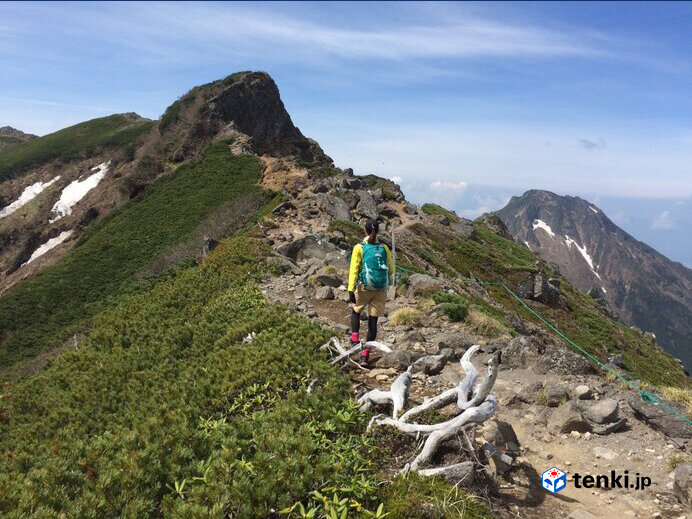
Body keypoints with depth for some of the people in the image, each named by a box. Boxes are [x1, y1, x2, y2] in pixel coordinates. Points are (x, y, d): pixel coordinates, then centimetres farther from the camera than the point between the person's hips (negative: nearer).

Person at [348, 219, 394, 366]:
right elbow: (391, 269, 8)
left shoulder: (359, 248, -6)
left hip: (364, 288, -2)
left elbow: (354, 270, -13)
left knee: (356, 311, 25)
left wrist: (351, 290, -14)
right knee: (373, 320, 6)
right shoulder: (384, 248, 2)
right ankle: (365, 355, 8)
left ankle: (355, 340, 9)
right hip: (381, 290, 2)